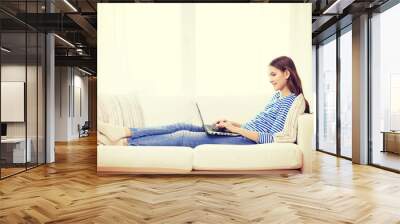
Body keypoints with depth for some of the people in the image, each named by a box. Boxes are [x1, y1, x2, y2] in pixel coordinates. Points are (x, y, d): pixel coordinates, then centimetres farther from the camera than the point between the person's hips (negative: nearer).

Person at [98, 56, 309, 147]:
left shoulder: (291, 101, -10)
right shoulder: (277, 96, 18)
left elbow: (271, 138, -18)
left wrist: (236, 128, -18)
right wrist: (232, 123, 7)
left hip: (249, 142, -8)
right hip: (242, 134, 8)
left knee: (182, 137, -18)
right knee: (182, 126, -5)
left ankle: (124, 143, -14)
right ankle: (124, 132, -8)